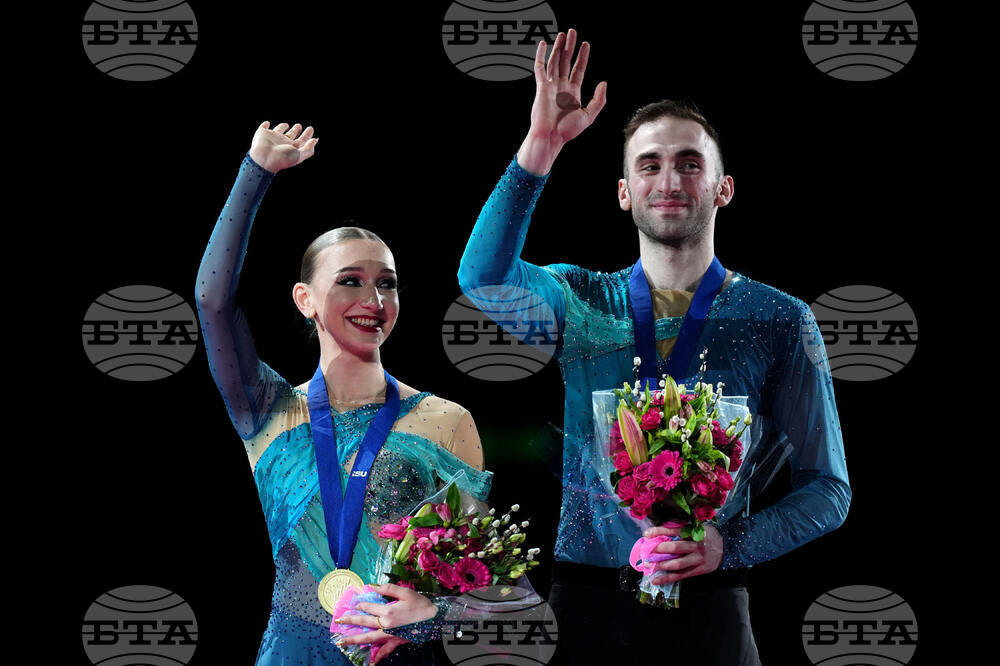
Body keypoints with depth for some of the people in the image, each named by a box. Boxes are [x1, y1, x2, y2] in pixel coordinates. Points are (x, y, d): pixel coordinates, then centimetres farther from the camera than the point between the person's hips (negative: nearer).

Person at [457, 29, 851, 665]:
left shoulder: (779, 320, 3)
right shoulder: (580, 301, 6)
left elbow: (826, 489, 3)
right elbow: (485, 275, -16)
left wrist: (729, 544, -15)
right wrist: (541, 144, -24)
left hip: (709, 607, -1)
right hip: (586, 600, 1)